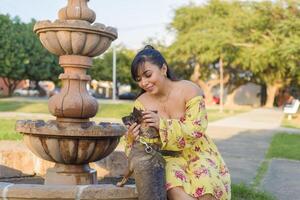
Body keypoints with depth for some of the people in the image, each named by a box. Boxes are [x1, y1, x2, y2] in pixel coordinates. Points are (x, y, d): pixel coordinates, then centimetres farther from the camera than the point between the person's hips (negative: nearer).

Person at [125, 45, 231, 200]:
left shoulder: (189, 90, -11)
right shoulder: (141, 104, -5)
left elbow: (196, 130, -20)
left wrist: (162, 124, -34)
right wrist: (134, 138, -29)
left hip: (196, 153, 0)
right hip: (167, 158, 1)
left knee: (206, 188, -29)